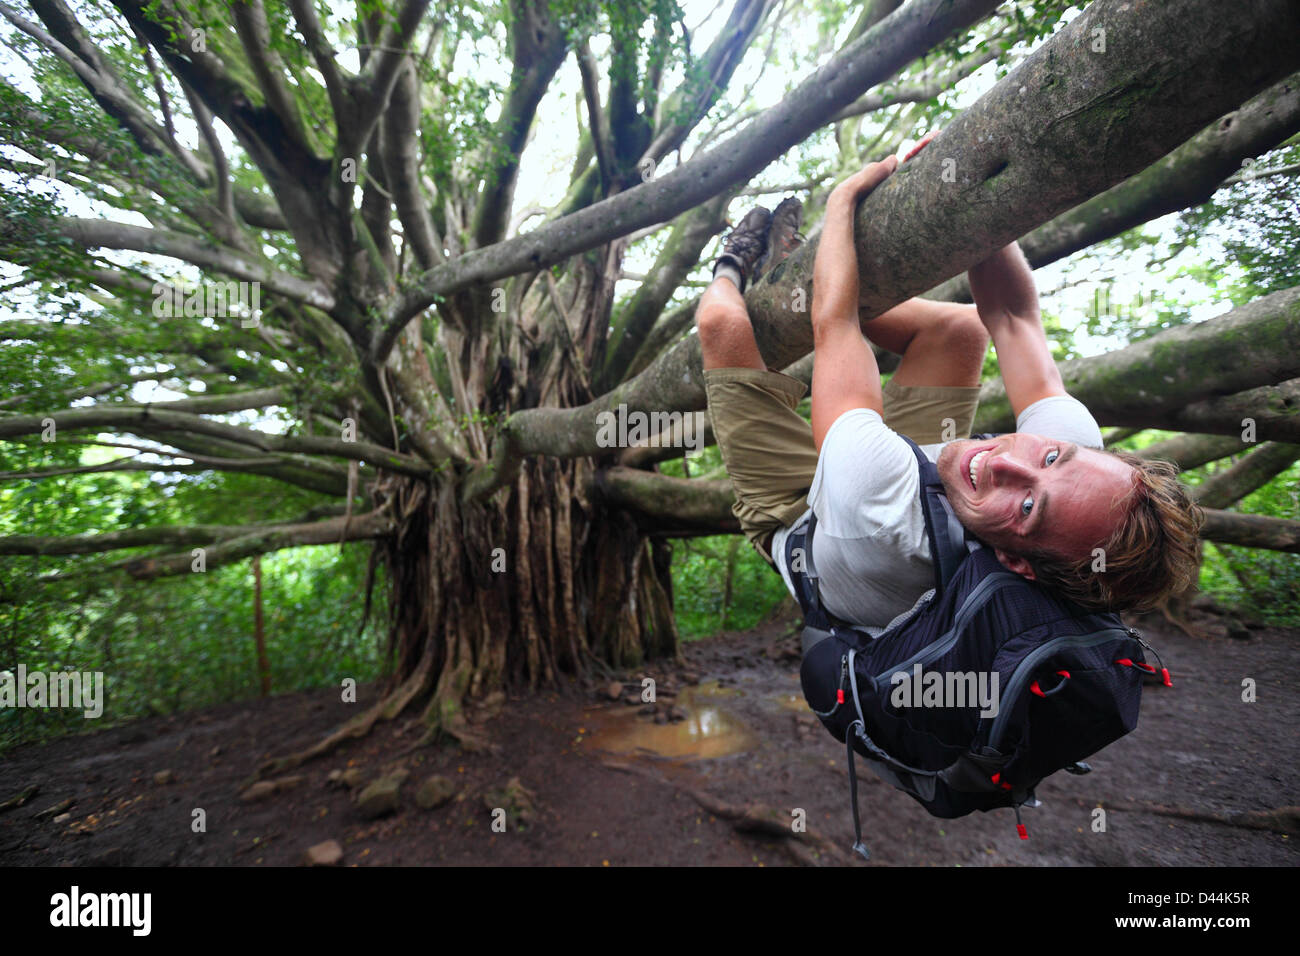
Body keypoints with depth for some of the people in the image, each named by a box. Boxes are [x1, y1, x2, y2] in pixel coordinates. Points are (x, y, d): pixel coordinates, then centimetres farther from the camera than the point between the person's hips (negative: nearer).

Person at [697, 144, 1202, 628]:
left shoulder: (883, 516, -52)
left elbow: (832, 325, -39)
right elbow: (1012, 314, -21)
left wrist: (843, 199, -25)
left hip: (793, 516, -4)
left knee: (723, 323, -16)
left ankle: (730, 274, 27)